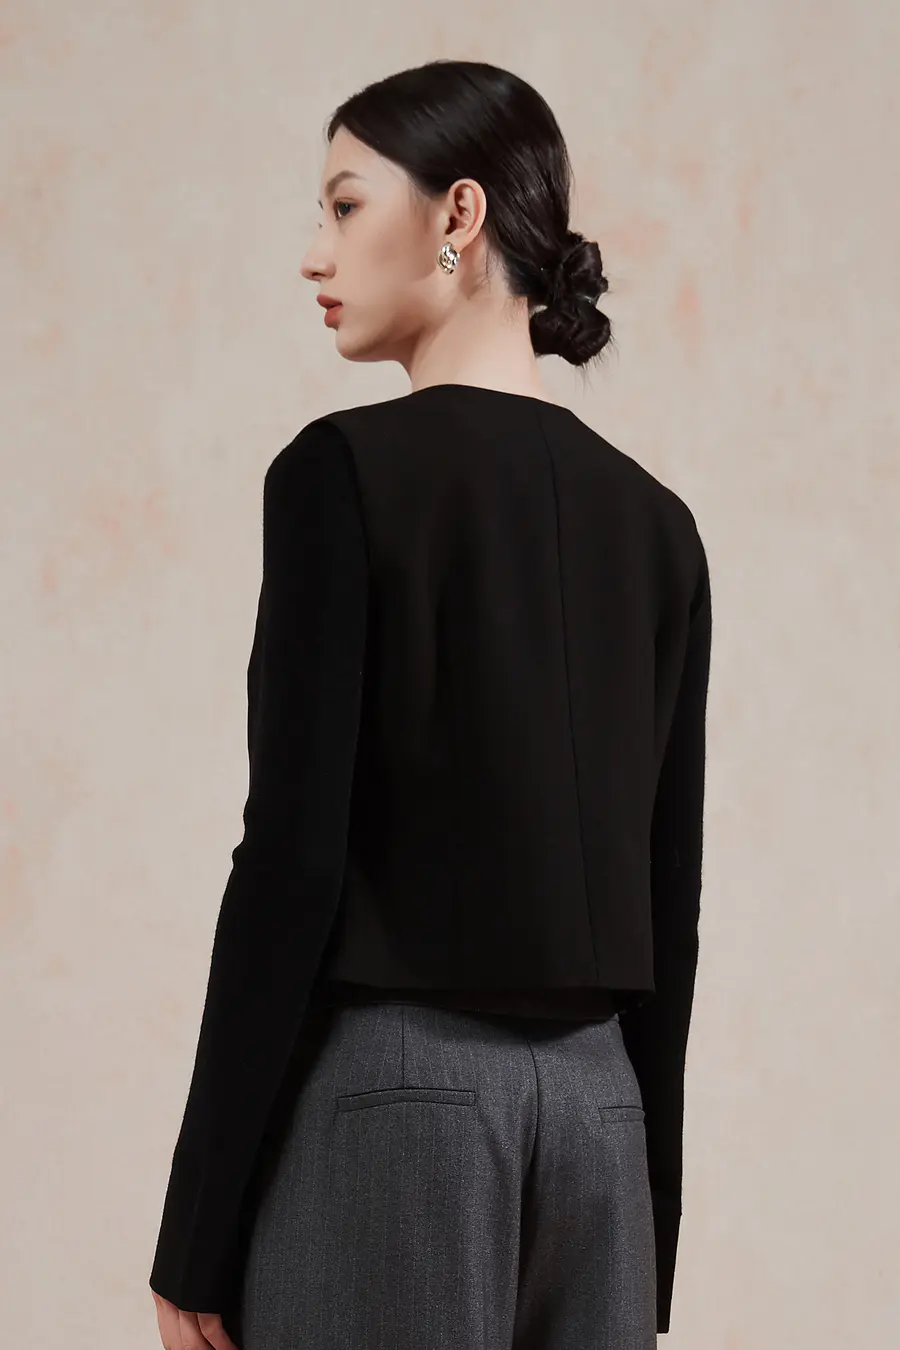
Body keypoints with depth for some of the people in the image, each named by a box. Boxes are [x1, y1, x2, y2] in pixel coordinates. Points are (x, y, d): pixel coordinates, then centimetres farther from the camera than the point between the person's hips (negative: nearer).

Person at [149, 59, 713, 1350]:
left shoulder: (349, 468, -11)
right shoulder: (652, 516, 10)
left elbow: (295, 853, -15)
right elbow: (669, 895, 12)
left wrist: (198, 1232, -10)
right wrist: (650, 1230, 18)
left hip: (390, 1097, -6)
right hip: (594, 1103, 7)